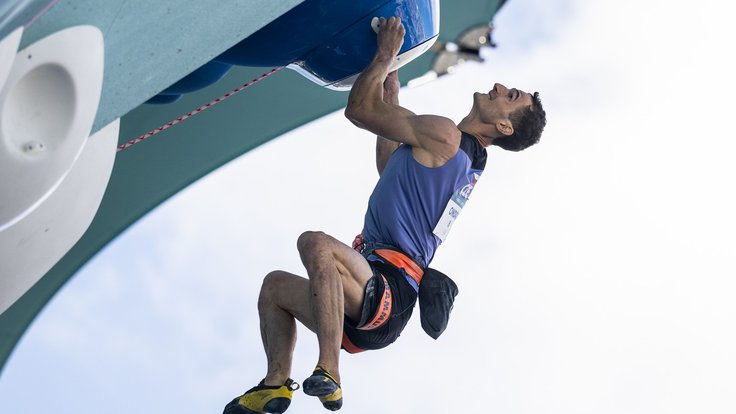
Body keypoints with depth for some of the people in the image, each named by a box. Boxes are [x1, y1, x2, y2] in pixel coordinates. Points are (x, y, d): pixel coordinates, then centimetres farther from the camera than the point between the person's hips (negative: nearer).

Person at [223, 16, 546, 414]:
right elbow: (389, 165, 36)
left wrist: (385, 54, 8)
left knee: (314, 243, -36)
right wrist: (392, 100, 36)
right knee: (275, 284, 21)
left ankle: (328, 375, -34)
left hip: (389, 287, -11)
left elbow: (358, 108, -5)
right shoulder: (464, 160, 21)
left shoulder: (444, 135, -8)